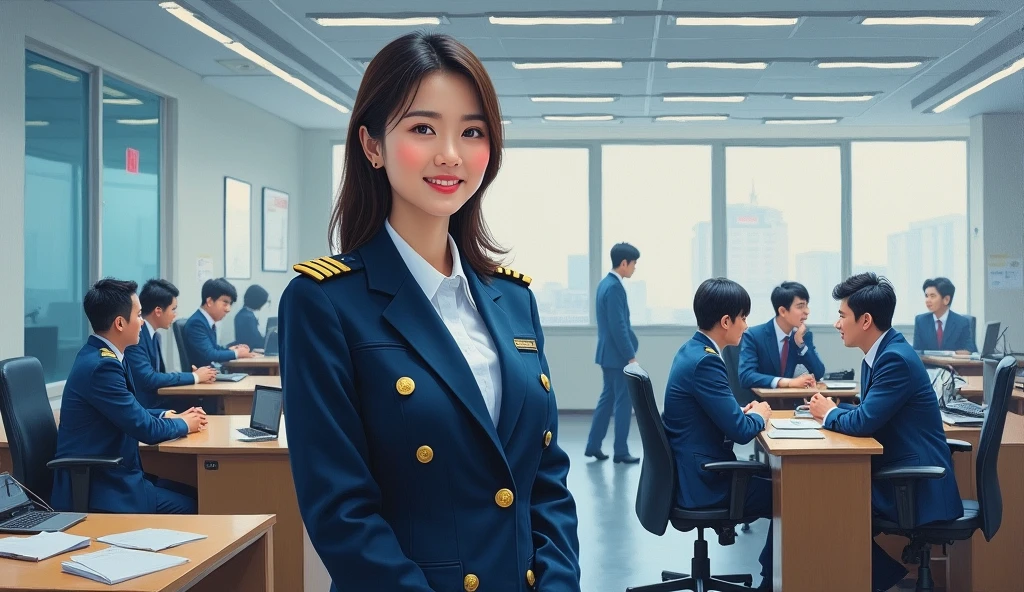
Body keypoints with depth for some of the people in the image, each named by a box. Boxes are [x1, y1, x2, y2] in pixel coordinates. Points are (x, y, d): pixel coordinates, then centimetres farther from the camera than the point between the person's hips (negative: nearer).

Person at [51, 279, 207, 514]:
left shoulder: (99, 354, 6)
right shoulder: (101, 365, -23)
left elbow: (132, 413, 19)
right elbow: (146, 429, -19)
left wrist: (169, 415, 5)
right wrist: (183, 424, -1)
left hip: (108, 474, 9)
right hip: (96, 490, -9)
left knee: (192, 491, 6)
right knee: (191, 508, -7)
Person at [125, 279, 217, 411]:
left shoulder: (155, 336, 12)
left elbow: (159, 376, 11)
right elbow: (149, 379, -23)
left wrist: (195, 375, -6)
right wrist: (194, 377, -12)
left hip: (156, 401, 8)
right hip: (141, 408, -8)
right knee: (197, 410, -18)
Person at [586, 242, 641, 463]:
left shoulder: (605, 283, 11)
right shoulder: (614, 287, -20)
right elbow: (618, 327, -22)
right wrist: (631, 356, -18)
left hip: (608, 353, 10)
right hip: (617, 354, -10)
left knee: (607, 397, 15)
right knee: (623, 401, -1)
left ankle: (593, 445, 18)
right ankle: (621, 451, 7)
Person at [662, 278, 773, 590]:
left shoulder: (692, 351, 7)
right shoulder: (705, 362, -23)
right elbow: (741, 431, -23)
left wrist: (744, 410, 2)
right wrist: (760, 415, -3)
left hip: (695, 470, 10)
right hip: (704, 482, -10)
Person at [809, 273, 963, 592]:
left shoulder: (896, 358, -22)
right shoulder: (879, 353, 8)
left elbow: (863, 422, -26)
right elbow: (869, 413, 15)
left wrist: (829, 414, -7)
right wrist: (832, 407, -3)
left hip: (918, 488, -9)